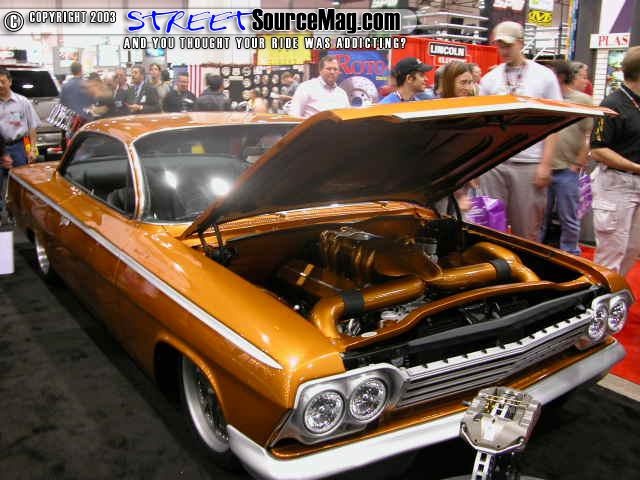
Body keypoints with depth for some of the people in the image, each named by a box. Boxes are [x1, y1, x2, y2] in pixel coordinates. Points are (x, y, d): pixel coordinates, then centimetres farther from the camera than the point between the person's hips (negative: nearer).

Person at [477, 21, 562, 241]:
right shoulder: (489, 79, 10)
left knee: (527, 230, 3)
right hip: (493, 163, 2)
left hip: (529, 163, -2)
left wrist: (545, 164, -6)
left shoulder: (544, 76, 3)